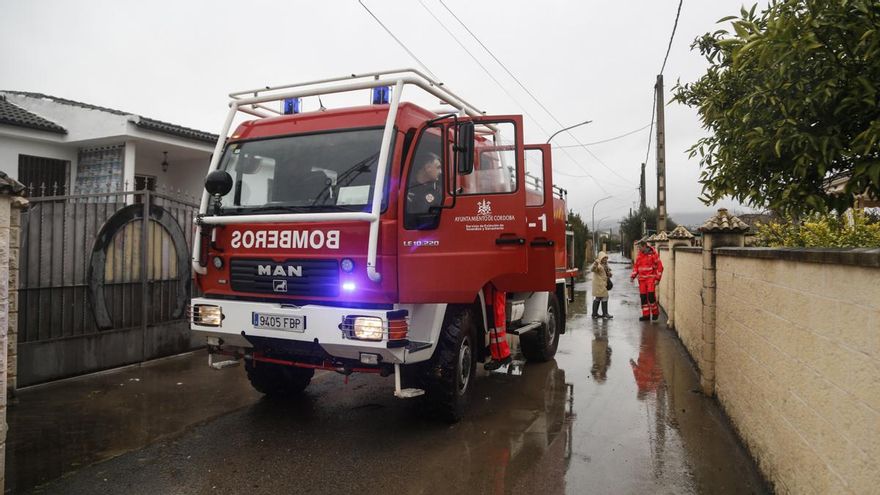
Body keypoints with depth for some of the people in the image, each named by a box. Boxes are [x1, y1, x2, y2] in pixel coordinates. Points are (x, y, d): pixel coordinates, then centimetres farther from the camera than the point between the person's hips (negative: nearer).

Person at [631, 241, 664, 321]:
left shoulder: (653, 254, -7)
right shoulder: (639, 255, 10)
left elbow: (659, 266, -6)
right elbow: (636, 266, 17)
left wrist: (657, 278, -11)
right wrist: (633, 276, 4)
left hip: (651, 278, -6)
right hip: (642, 279, 6)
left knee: (651, 296, -12)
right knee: (643, 297, 6)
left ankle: (655, 313, 7)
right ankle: (646, 315, 14)